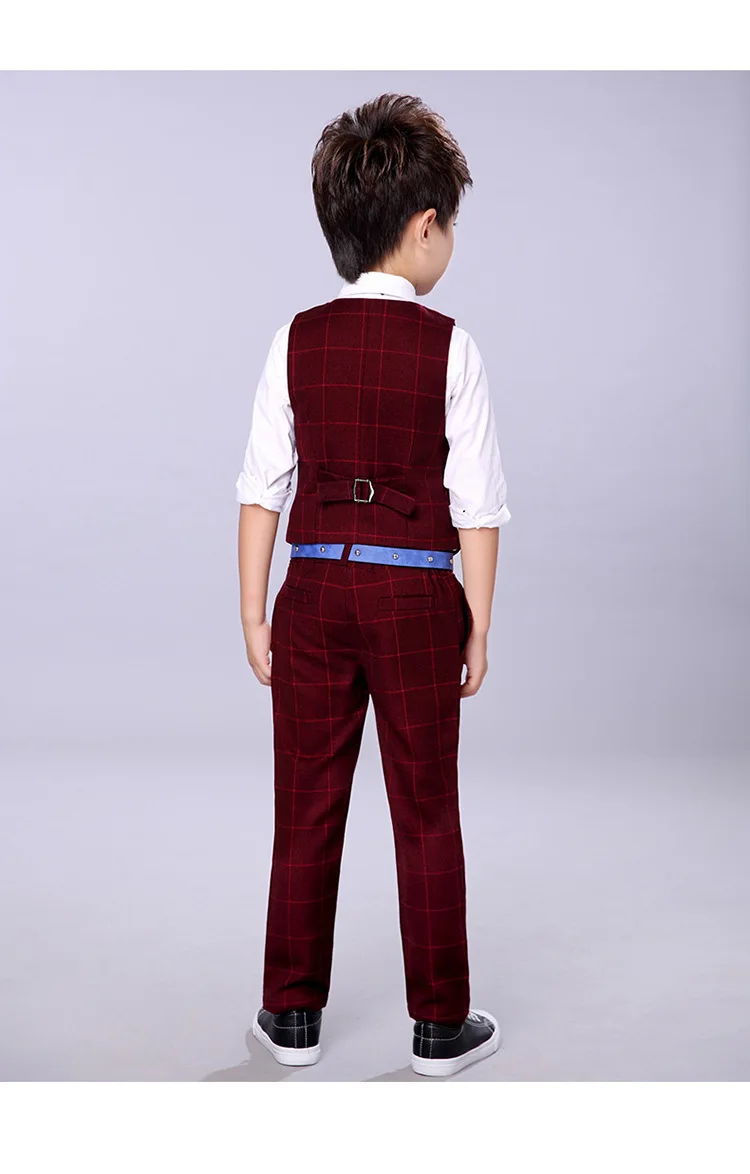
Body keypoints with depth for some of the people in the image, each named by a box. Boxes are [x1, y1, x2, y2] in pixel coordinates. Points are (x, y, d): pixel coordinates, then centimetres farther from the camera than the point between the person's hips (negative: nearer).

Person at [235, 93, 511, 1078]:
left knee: (307, 811, 12)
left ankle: (293, 1015, 25)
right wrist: (479, 627, 1)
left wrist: (255, 616, 7)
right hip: (416, 595, -2)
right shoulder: (448, 344, -6)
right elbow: (477, 505, -7)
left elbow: (262, 488, 1)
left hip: (315, 594, 3)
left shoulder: (299, 339, 1)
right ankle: (440, 1025, 21)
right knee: (426, 814, 9)